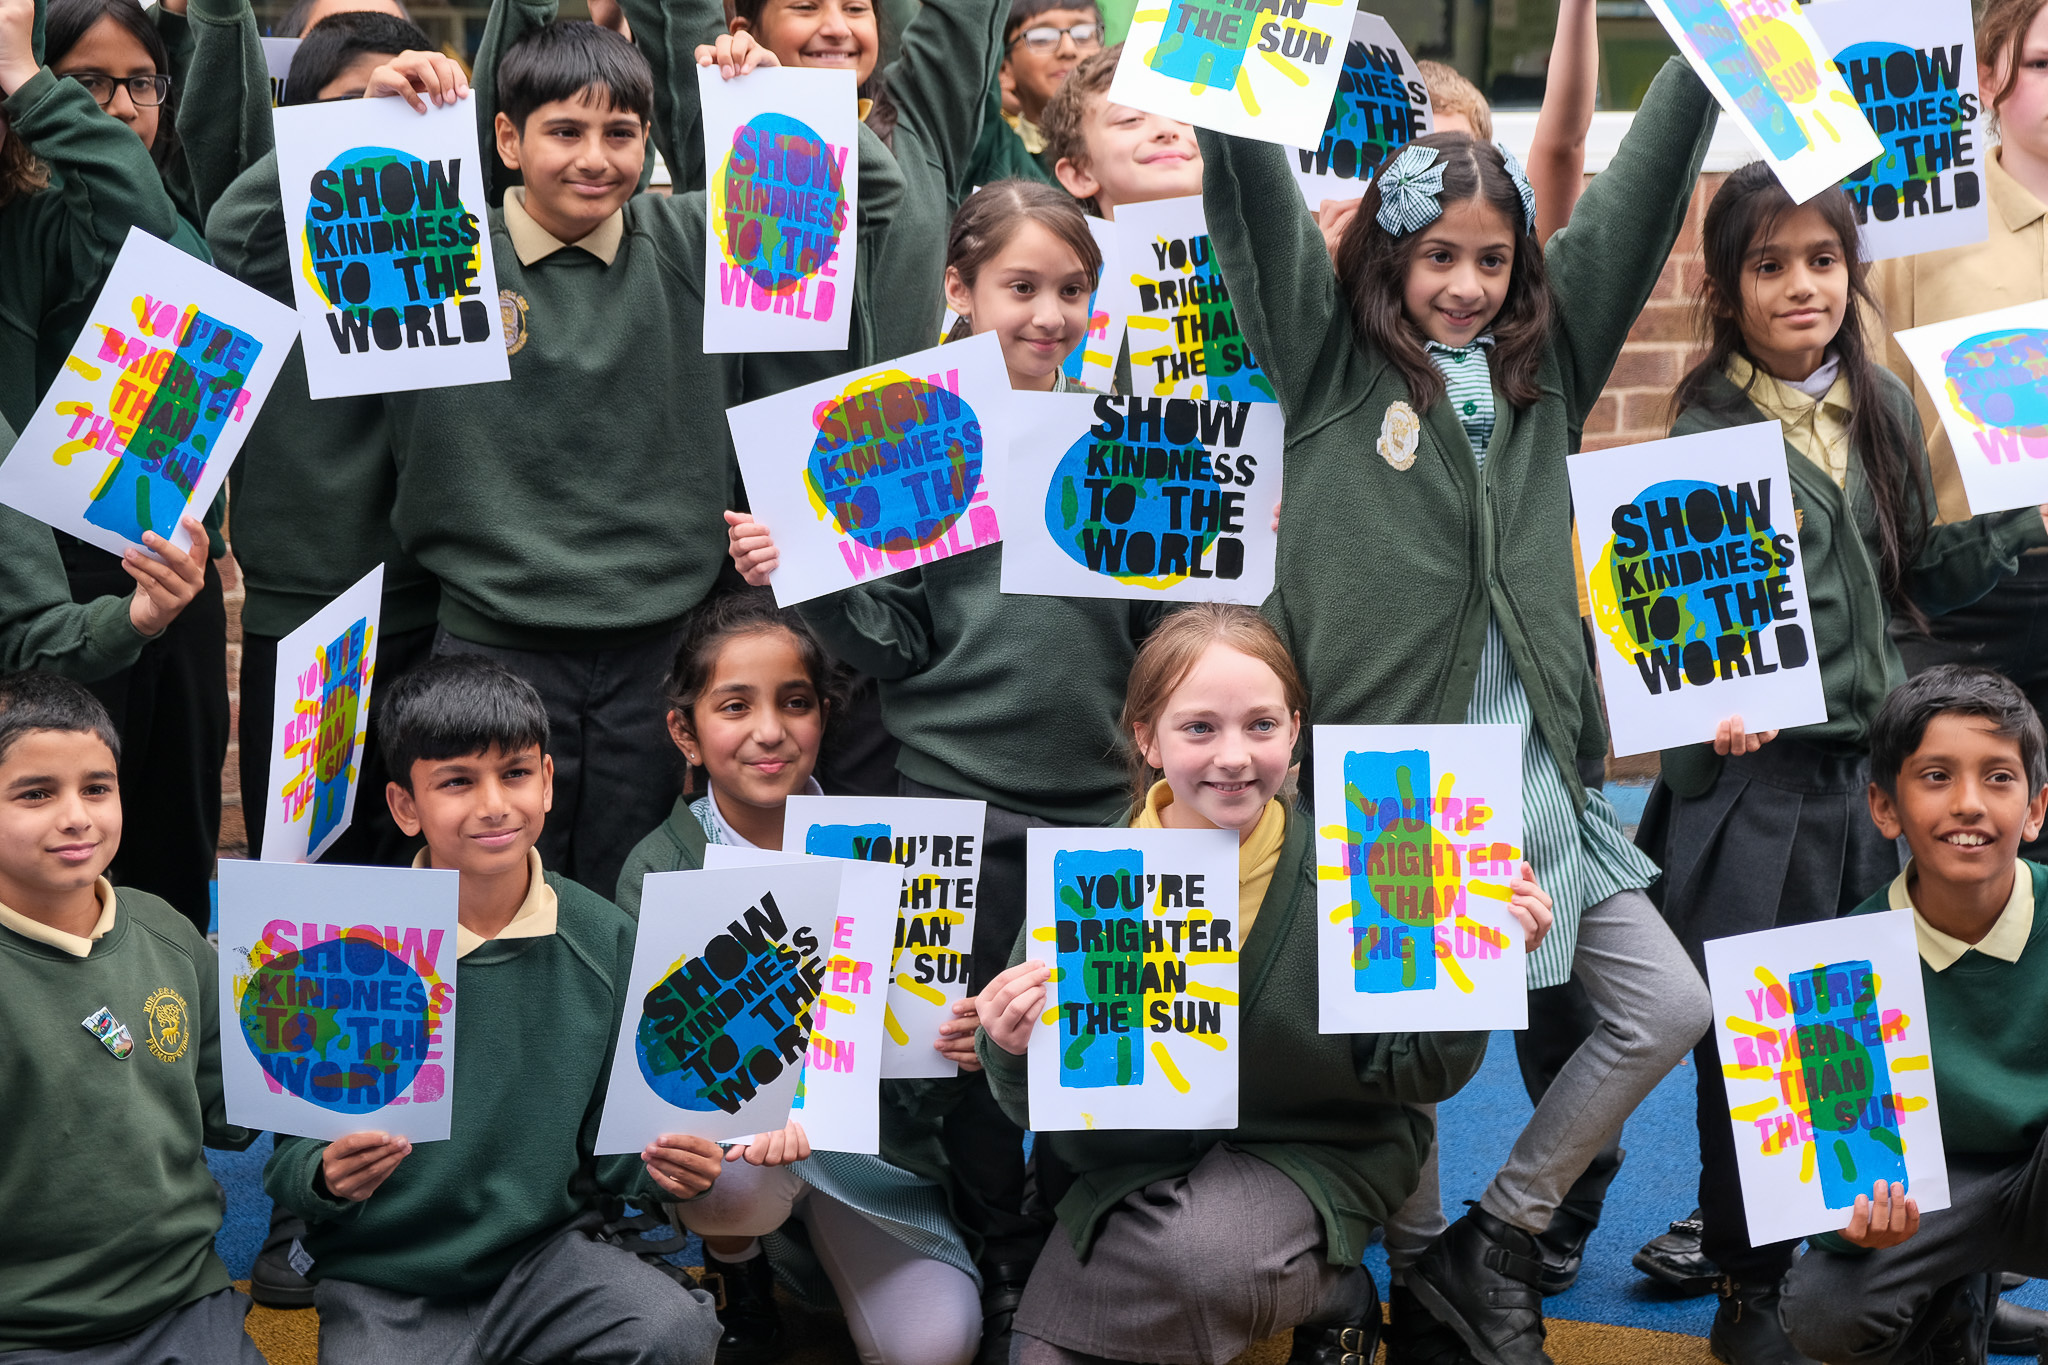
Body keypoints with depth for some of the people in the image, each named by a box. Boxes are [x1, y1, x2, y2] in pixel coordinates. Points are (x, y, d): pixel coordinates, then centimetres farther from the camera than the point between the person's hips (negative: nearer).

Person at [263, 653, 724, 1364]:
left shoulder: (606, 941, 0)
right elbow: (288, 1156, -5)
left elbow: (608, 1140, 9)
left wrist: (662, 1165, -12)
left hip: (545, 1252, 2)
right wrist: (327, 1174, -26)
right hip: (384, 1286, -1)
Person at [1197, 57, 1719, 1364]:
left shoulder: (1545, 366, 11)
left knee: (1669, 1009, 1)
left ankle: (1498, 1241, 16)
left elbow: (1642, 191, 10)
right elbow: (1256, 196, -6)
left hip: (1532, 778, 4)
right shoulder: (1333, 362, 2)